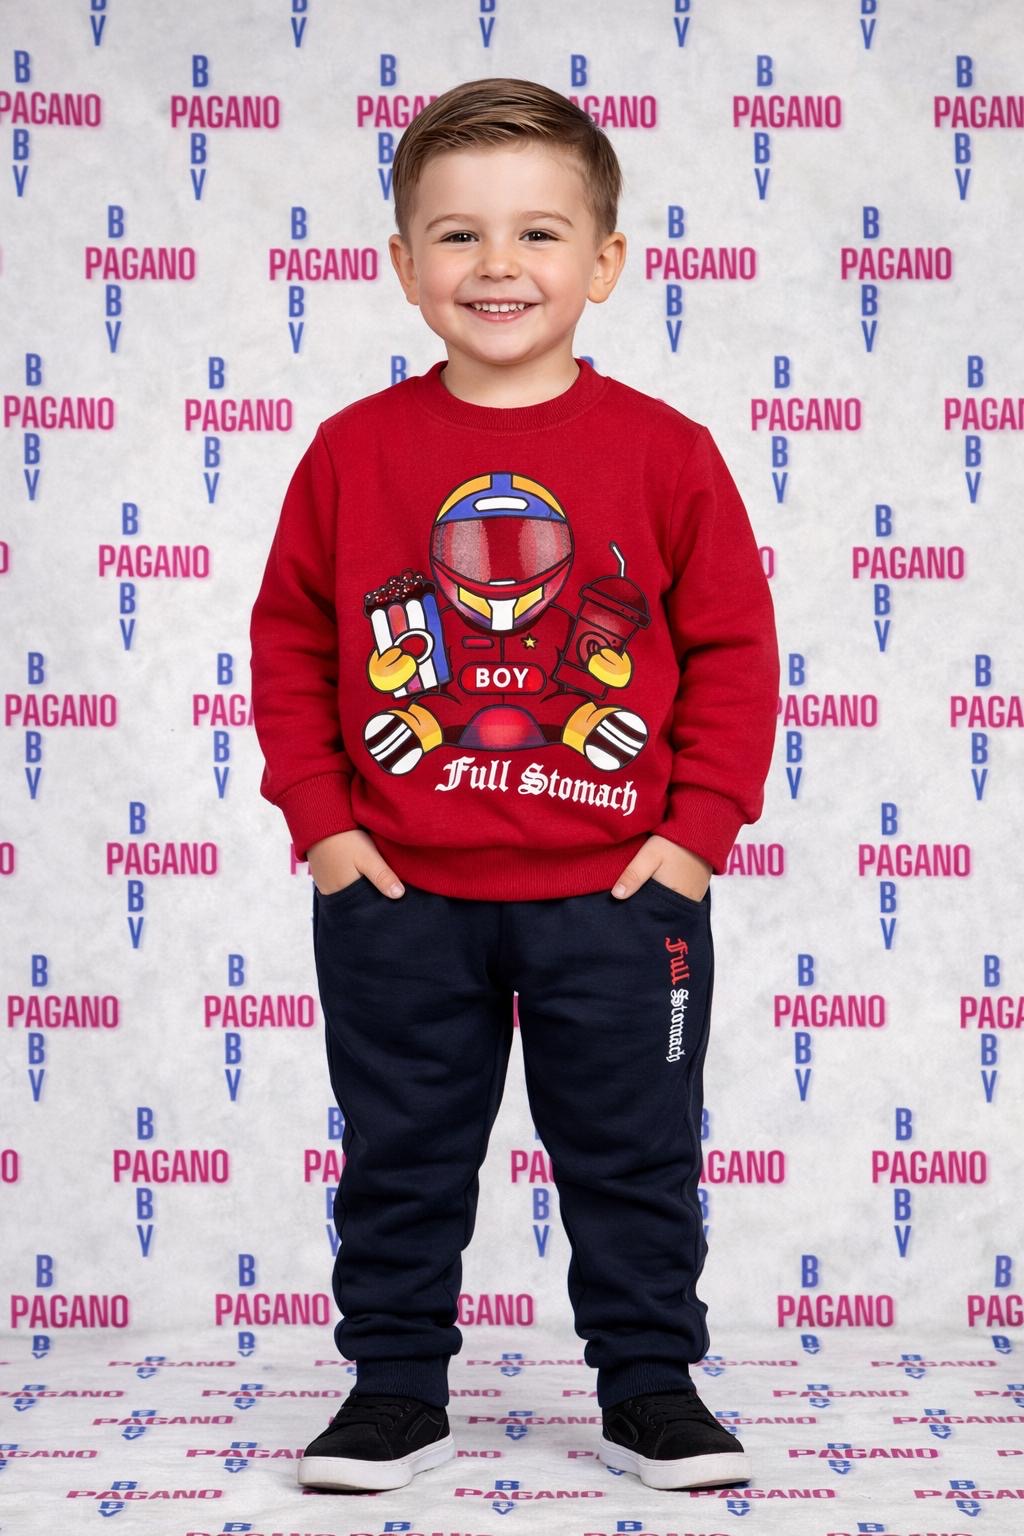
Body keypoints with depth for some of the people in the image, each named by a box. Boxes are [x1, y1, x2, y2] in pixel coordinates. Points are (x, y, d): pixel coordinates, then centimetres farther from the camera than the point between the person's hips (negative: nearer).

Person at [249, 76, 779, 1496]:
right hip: (399, 898, 1)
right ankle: (397, 1392, 27)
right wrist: (320, 821, -2)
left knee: (635, 1154, 11)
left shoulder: (665, 451, -5)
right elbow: (290, 641, 4)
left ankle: (652, 1390, 27)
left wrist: (698, 831, -5)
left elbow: (734, 649, 0)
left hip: (615, 892, -1)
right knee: (400, 1156, 12)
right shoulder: (353, 449, -3)